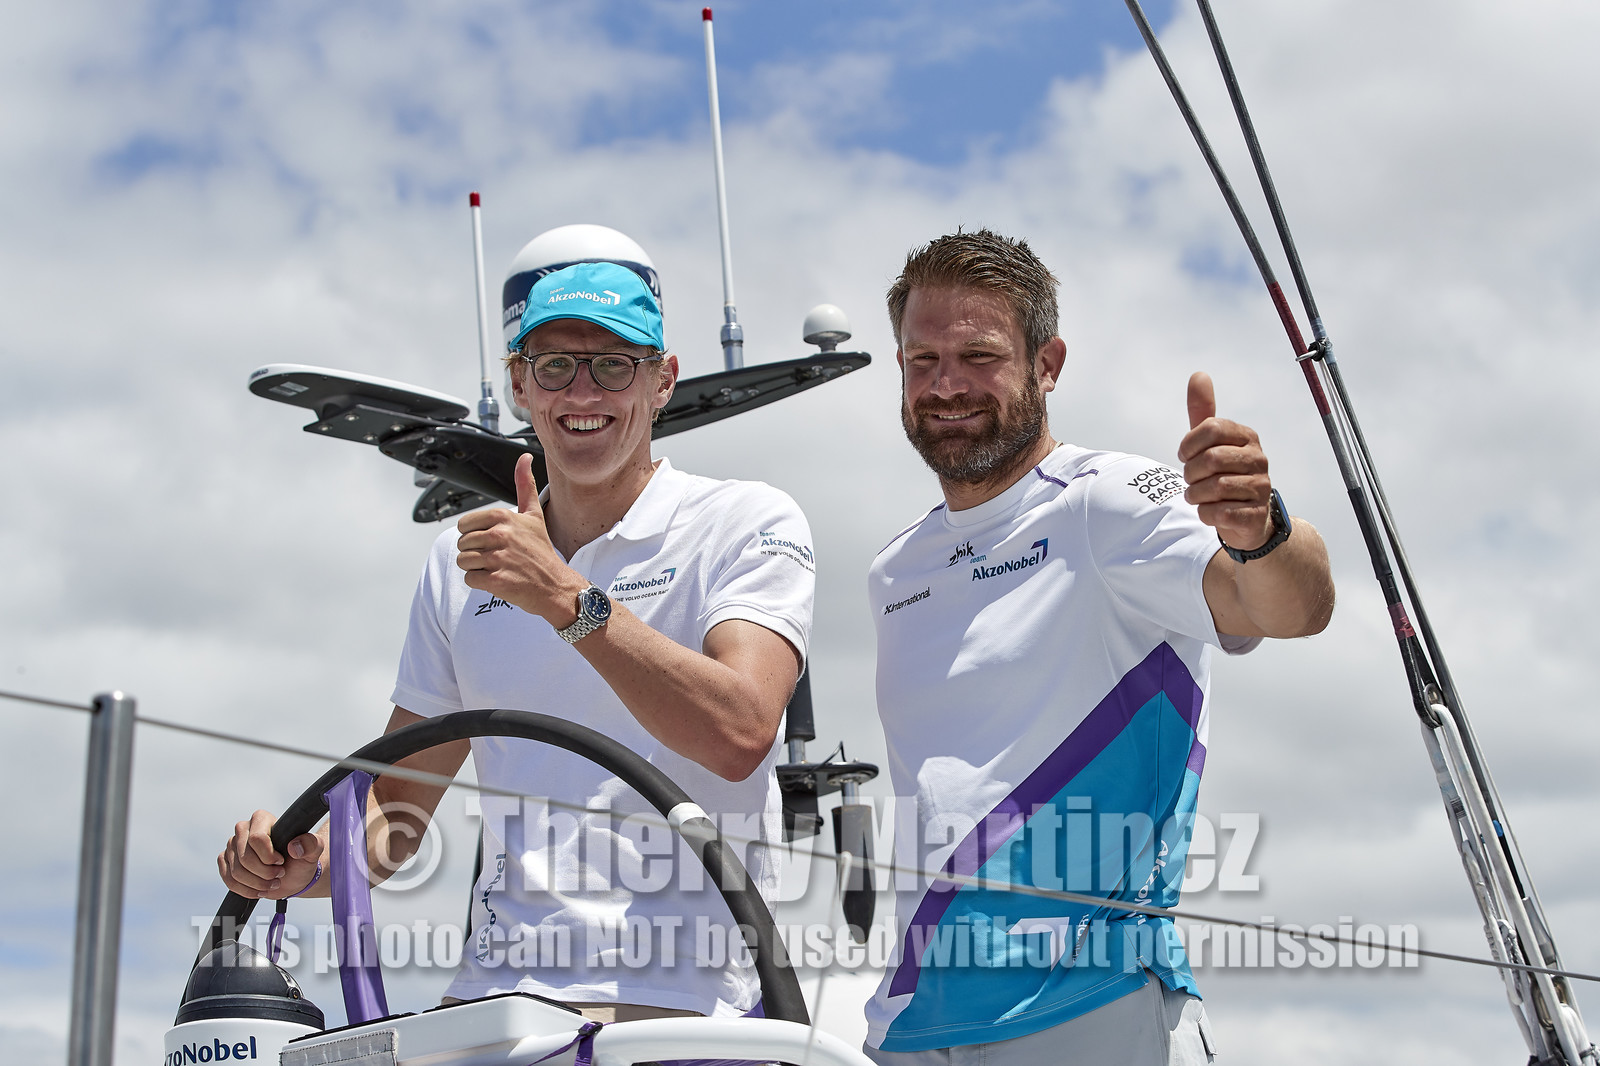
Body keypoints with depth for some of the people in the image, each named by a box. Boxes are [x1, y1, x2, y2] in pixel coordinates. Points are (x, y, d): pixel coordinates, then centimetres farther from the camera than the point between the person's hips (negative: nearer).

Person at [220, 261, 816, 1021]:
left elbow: (740, 734, -16)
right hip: (489, 1000, 3)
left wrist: (566, 598, -22)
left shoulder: (748, 524, 2)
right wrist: (309, 861, -4)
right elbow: (399, 804, 17)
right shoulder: (462, 561, 15)